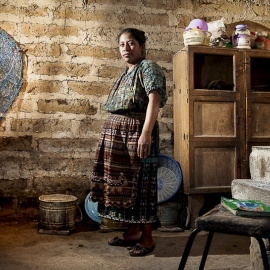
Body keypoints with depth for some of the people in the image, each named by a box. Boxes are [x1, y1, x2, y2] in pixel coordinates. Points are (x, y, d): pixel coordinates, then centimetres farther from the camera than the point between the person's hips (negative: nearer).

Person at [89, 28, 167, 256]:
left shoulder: (148, 68, -5)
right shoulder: (126, 73, 21)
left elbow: (154, 100, -18)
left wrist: (146, 133, -29)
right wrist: (111, 133, 19)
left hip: (137, 130, -8)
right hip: (115, 131, 9)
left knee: (140, 182, -4)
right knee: (123, 181, 10)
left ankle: (147, 237, 7)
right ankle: (132, 231, 23)